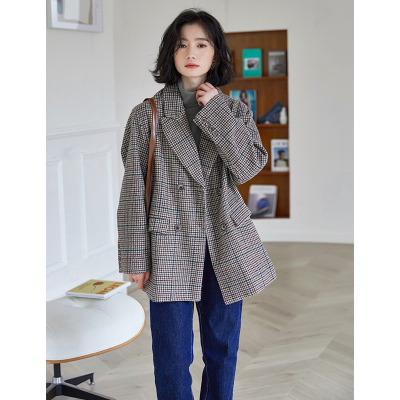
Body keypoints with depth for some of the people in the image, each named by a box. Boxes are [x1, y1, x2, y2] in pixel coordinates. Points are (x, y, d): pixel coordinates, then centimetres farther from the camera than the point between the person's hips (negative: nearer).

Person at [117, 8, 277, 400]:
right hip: (171, 246, -2)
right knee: (172, 355, 4)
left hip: (227, 246, 3)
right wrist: (136, 257, -5)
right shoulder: (147, 114, -1)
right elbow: (133, 189, -3)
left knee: (223, 349, 14)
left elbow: (249, 166, -10)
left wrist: (215, 110, -11)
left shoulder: (235, 110, 6)